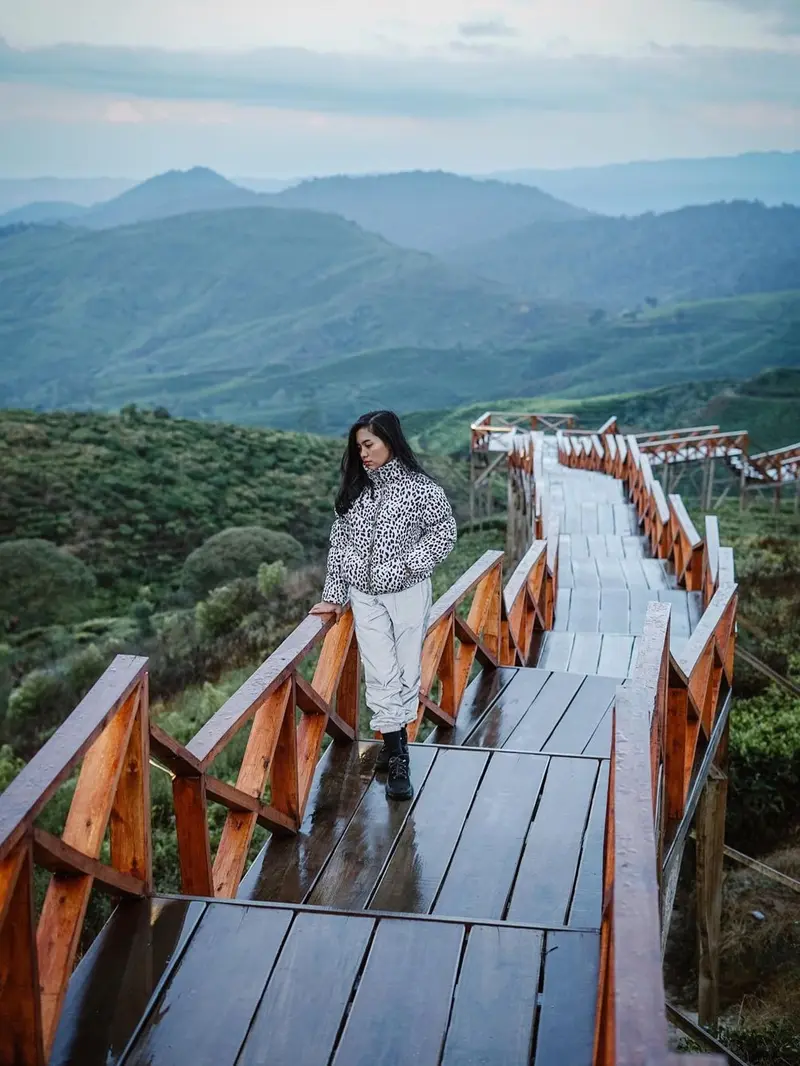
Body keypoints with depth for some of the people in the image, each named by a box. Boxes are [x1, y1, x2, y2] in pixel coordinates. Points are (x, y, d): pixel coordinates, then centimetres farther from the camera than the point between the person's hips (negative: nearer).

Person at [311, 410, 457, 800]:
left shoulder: (421, 489, -8)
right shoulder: (354, 490, 6)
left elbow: (444, 531, -3)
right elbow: (339, 542, 9)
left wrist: (410, 565, -14)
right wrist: (334, 595, 9)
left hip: (407, 594, -3)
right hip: (365, 596, 3)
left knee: (405, 673, 4)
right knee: (381, 676, -3)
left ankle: (395, 742, 19)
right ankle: (397, 760, 0)